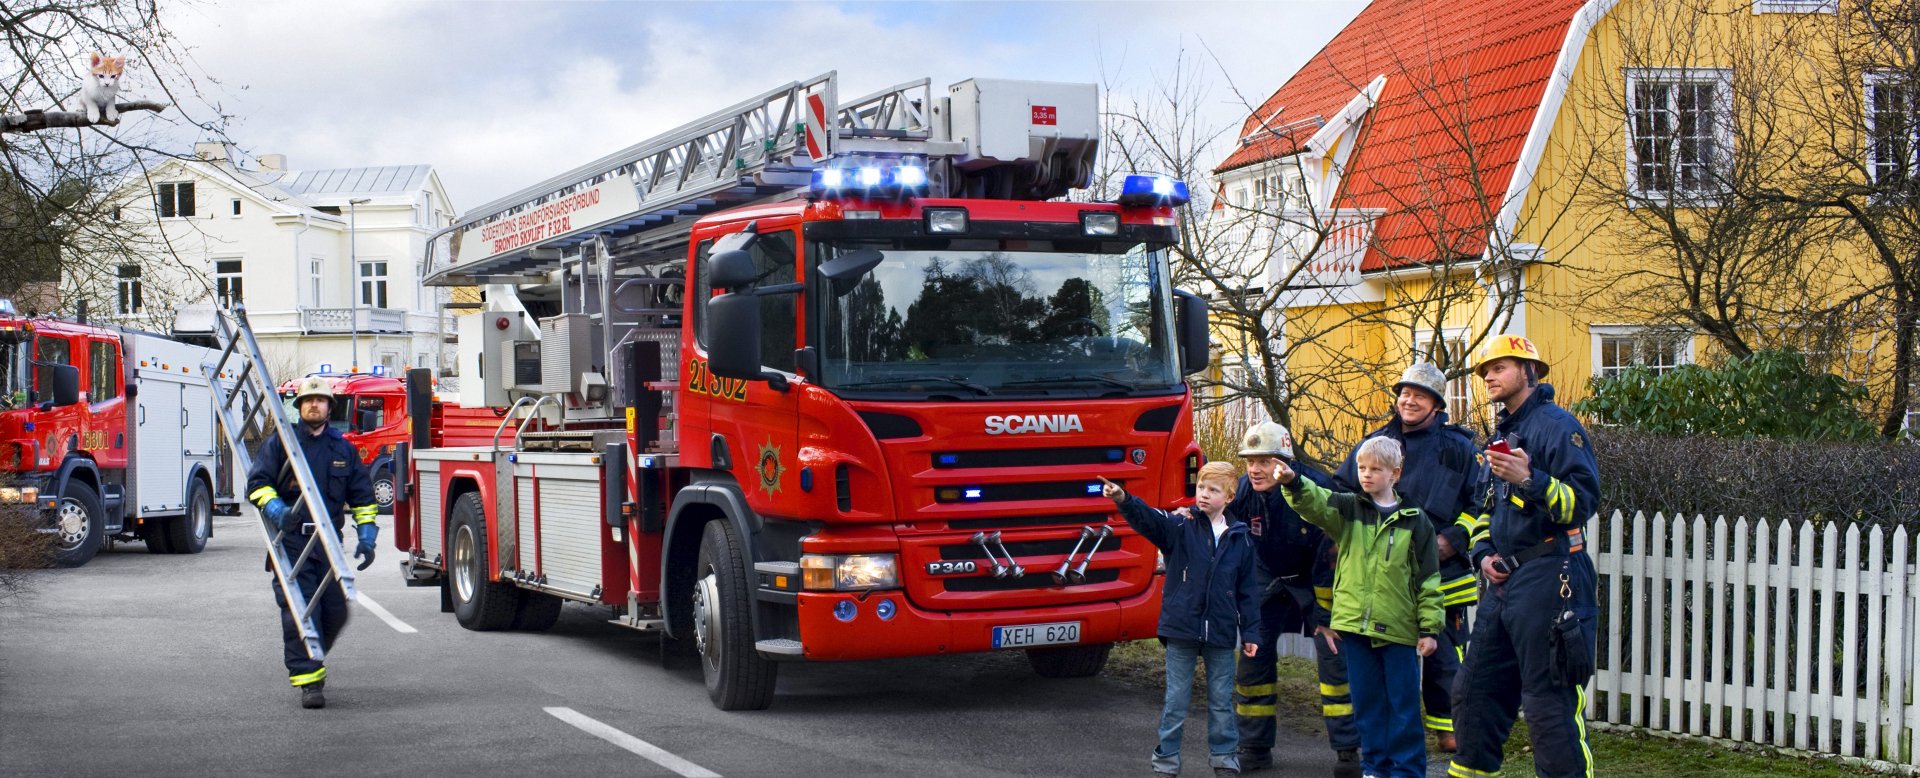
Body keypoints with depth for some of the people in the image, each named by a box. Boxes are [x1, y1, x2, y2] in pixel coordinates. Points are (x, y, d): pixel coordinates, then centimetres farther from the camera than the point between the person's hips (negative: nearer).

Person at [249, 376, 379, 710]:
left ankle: (308, 660, 30)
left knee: (336, 611, 4)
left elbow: (363, 497, 16)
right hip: (291, 542, -3)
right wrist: (278, 511, -21)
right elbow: (258, 483, -2)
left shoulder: (343, 449, 13)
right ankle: (308, 681, -9)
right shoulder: (280, 444, 5)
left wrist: (366, 539, 6)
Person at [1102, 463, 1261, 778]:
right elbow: (1148, 520, -22)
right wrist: (1124, 500, -42)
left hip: (1221, 633, 2)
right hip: (1181, 628, -1)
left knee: (1221, 701, 11)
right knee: (1176, 700, 6)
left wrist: (1250, 632, 6)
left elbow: (1247, 589, 8)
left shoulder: (1239, 539, 4)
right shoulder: (1180, 527, -3)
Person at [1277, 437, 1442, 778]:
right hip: (1355, 625, 2)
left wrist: (1429, 628, -2)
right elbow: (1316, 502, -13)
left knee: (1404, 704, 3)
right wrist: (1293, 482, -34)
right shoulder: (1347, 509, 7)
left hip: (1399, 628, -2)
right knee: (1367, 702, 9)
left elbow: (1428, 577, 2)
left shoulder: (1415, 520, 2)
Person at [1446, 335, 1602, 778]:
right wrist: (1483, 554, 13)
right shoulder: (1501, 434, 20)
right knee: (1475, 692, 13)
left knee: (1550, 706, -8)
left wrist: (1530, 479, -29)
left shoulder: (1557, 425, -8)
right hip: (1504, 581, 9)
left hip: (1545, 579, -9)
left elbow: (1583, 501, -17)